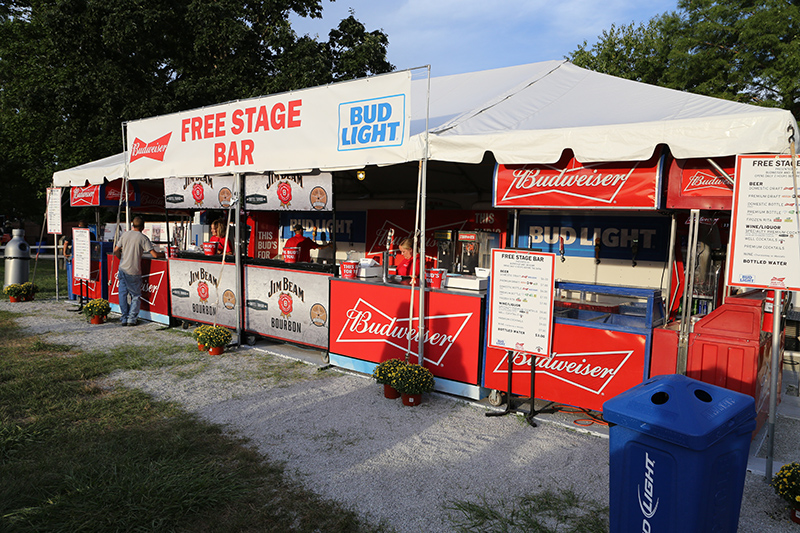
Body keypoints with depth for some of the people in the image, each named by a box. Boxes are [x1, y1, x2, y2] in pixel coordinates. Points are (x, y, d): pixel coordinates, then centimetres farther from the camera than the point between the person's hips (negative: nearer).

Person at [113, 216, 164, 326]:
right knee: (136, 295, 7)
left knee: (123, 294, 12)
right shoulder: (143, 238, -7)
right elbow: (154, 255, -12)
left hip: (122, 268, 4)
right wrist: (163, 254, 8)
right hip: (134, 271, -4)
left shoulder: (125, 234, 6)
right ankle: (131, 319, 3)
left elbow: (116, 251, 9)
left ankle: (123, 318, 15)